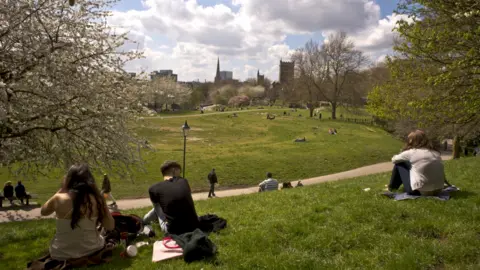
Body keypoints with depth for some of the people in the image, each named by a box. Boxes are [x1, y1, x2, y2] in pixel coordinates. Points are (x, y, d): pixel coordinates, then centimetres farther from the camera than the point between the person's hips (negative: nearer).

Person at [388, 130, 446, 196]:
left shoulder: (411, 152, -6)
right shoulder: (436, 153, 6)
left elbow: (394, 159, 11)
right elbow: (441, 173, 13)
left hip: (419, 191, -6)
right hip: (437, 191, 6)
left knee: (399, 164, 13)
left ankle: (392, 187, 31)